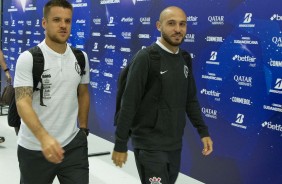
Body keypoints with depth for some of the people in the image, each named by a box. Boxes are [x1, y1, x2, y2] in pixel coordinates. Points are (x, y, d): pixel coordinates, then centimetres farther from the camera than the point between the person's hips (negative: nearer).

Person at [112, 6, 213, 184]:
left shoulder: (185, 59, 6)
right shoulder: (146, 57, -15)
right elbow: (128, 104, -15)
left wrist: (203, 131, 8)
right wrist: (120, 145, -14)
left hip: (175, 144, 7)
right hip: (150, 146, -6)